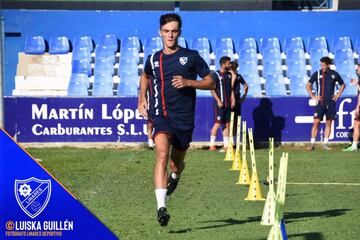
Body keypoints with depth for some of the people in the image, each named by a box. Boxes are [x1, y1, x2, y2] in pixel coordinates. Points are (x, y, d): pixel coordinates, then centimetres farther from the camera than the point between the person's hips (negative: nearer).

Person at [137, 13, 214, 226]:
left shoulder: (191, 57, 0)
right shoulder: (153, 59, 9)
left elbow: (211, 83, 2)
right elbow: (145, 76, 32)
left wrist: (188, 82, -13)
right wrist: (142, 98, 19)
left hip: (184, 118, 0)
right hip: (161, 115, 0)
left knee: (177, 163, 14)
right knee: (162, 154, -25)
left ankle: (175, 176, 56)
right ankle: (161, 207, -34)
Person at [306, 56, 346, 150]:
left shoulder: (334, 74, 3)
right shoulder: (317, 74, -1)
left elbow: (342, 85, 18)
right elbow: (308, 85, 7)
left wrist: (338, 95, 7)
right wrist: (313, 96, -1)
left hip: (330, 102, 2)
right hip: (320, 102, -2)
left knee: (329, 123, 3)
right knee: (316, 122, -7)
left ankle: (325, 143, 9)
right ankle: (312, 144, -5)